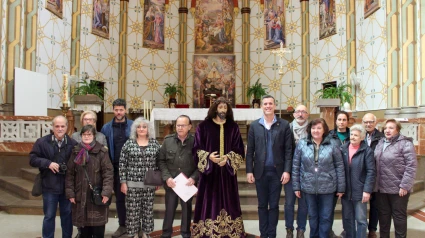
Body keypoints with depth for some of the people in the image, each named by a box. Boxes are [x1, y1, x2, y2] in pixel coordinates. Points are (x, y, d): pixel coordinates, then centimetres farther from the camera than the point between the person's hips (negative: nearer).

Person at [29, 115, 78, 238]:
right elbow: (32, 159, -3)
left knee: (67, 214, 15)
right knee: (49, 216, 10)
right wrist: (48, 163, -17)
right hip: (50, 186, -1)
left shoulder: (73, 143, -3)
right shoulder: (42, 142, -4)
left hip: (68, 186, 1)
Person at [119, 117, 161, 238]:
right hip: (132, 183, -1)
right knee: (132, 210, 3)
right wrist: (123, 182, -4)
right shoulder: (129, 143, -1)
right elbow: (122, 163, -1)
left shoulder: (155, 143, 3)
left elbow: (159, 162, 7)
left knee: (148, 210, 9)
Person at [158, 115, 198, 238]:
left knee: (187, 209, 15)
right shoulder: (168, 140, -2)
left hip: (188, 183, -1)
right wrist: (167, 177, -9)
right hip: (171, 183, 1)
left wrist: (194, 177, -15)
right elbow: (161, 161, 1)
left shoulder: (195, 141, -8)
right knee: (169, 209, 12)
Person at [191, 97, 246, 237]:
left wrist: (228, 158, -13)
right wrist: (208, 156, -18)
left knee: (228, 201, 6)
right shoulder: (203, 126, 0)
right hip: (209, 171, -1)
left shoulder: (233, 127, 5)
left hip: (227, 171, 2)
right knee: (209, 202, 1)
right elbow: (197, 149, -1)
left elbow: (239, 149, 3)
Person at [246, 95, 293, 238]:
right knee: (262, 205, 11)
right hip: (260, 171, 1)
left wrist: (287, 170, -8)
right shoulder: (254, 125, 3)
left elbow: (288, 150, -2)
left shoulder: (284, 125, 0)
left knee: (274, 205, 8)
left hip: (277, 171, -1)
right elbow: (250, 150, 2)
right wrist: (249, 171, -3)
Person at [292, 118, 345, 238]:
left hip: (327, 187, -1)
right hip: (308, 187, 1)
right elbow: (296, 166, 1)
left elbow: (339, 166, -1)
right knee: (313, 216, 17)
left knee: (326, 217, 10)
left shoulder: (332, 145, -4)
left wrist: (341, 188, -2)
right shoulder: (301, 144, -3)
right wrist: (296, 186, -1)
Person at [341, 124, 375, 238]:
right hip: (345, 191, 4)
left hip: (359, 191, -4)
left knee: (361, 220, 4)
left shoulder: (367, 151, -7)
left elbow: (371, 172, -10)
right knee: (347, 218, 14)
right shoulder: (343, 148, 4)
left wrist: (367, 190, -16)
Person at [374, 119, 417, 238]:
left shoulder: (405, 143, -11)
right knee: (383, 215, 17)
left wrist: (405, 186, -19)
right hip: (381, 188, 6)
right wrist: (375, 183, 11)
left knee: (399, 216, 8)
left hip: (398, 188, -6)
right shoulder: (380, 143, 9)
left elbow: (411, 166, -17)